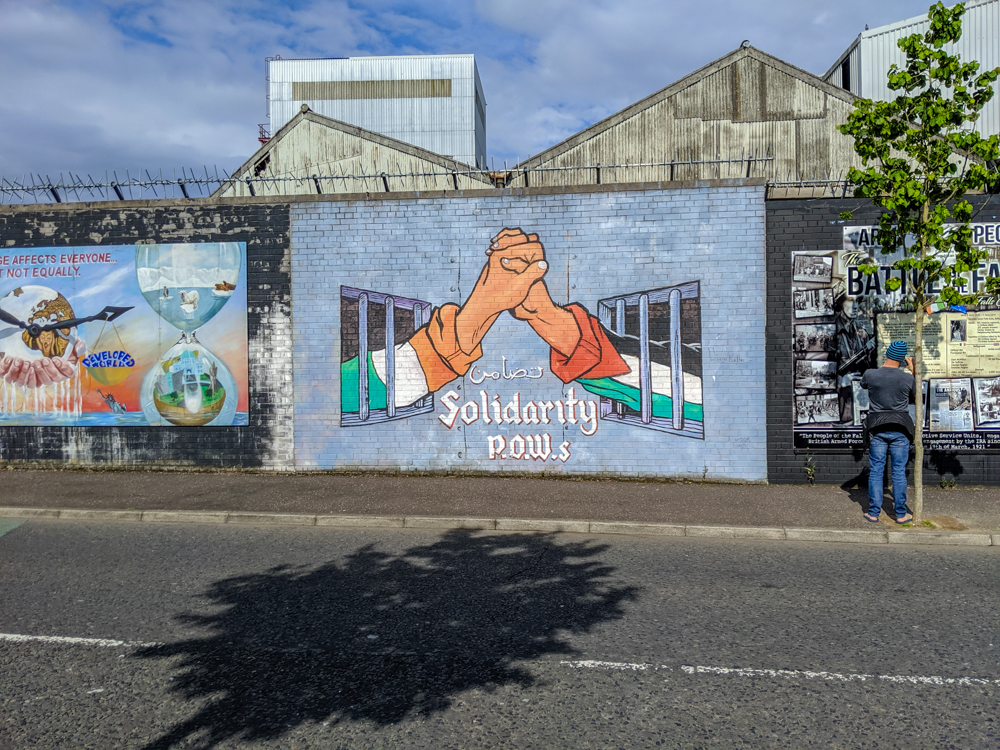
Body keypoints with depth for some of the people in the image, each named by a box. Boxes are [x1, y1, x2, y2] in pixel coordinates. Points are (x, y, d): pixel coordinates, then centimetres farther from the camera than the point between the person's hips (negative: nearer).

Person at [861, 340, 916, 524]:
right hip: (900, 429, 0)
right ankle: (901, 514, 13)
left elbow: (863, 384, 16)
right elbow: (914, 398, 12)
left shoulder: (870, 375, -8)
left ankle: (873, 513, 9)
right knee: (899, 472, 6)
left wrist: (883, 368, 23)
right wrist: (913, 371, 16)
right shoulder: (908, 378, -7)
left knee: (876, 471, 6)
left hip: (877, 429, 0)